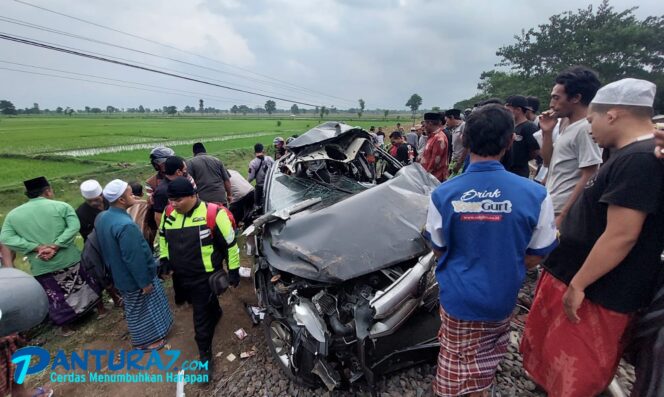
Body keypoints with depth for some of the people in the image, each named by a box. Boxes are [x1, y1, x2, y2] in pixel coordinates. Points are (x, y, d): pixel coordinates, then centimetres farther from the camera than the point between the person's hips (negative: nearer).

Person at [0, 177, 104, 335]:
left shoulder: (13, 214, 2)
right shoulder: (62, 206, -8)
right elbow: (74, 227, -21)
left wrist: (37, 247, -12)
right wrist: (55, 246, -19)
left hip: (41, 268, 2)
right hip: (70, 260, -2)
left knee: (56, 297, 15)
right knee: (86, 283, 20)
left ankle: (65, 328, 29)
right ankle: (101, 309, 34)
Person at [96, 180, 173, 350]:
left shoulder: (102, 217, -4)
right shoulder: (125, 225, -34)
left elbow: (107, 248, 9)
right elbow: (133, 258, -29)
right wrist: (145, 281, -17)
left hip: (119, 274, 9)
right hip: (134, 277, -9)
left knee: (134, 308, 27)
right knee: (140, 309, 13)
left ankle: (141, 336, 46)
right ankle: (146, 340, 33)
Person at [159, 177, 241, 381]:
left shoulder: (212, 213, -23)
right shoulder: (169, 214, -5)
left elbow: (230, 243, -14)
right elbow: (163, 236, 17)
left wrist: (233, 270, -8)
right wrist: (164, 258, 10)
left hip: (206, 276, -6)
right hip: (183, 275, 6)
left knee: (201, 317, 0)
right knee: (205, 303, 28)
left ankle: (205, 356, 19)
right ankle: (216, 314, 59)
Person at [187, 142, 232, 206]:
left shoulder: (190, 163, 3)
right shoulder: (217, 160, 12)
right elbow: (226, 180, 10)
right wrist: (229, 195, 20)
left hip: (203, 199, -2)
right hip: (221, 198, 3)